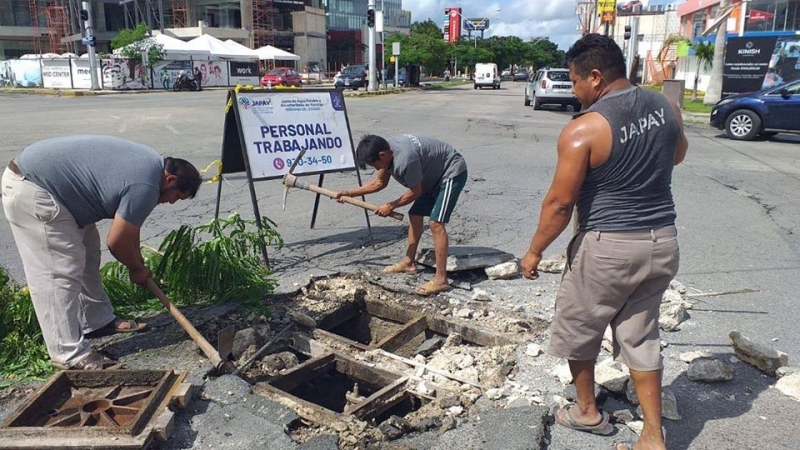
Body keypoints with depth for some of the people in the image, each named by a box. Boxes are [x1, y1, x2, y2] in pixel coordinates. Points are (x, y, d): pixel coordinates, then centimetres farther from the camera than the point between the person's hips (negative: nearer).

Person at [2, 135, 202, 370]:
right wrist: (137, 269, 5)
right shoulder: (145, 186, -22)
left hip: (33, 176, 11)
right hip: (30, 190, -11)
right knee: (60, 273, -9)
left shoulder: (150, 163, 9)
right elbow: (116, 241, -13)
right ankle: (69, 355, -1)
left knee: (86, 254, 17)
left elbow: (128, 222, 20)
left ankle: (98, 321, 29)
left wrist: (137, 261, 21)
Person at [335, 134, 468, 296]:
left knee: (436, 223, -18)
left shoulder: (405, 159, -34)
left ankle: (441, 279, -18)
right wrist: (350, 193, 6)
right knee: (414, 215, 14)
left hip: (452, 172, -10)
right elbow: (379, 182, 11)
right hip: (435, 174, 10)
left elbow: (415, 192, -19)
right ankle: (409, 262, 28)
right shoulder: (388, 151, -5)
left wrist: (391, 206, -8)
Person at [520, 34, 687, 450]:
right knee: (640, 337, 17)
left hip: (608, 246, -6)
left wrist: (534, 251, -4)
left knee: (577, 329, 17)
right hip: (662, 242, 6)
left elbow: (559, 203, -16)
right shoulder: (666, 108, 0)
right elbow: (677, 154, 22)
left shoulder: (583, 130, -19)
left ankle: (587, 412, 35)